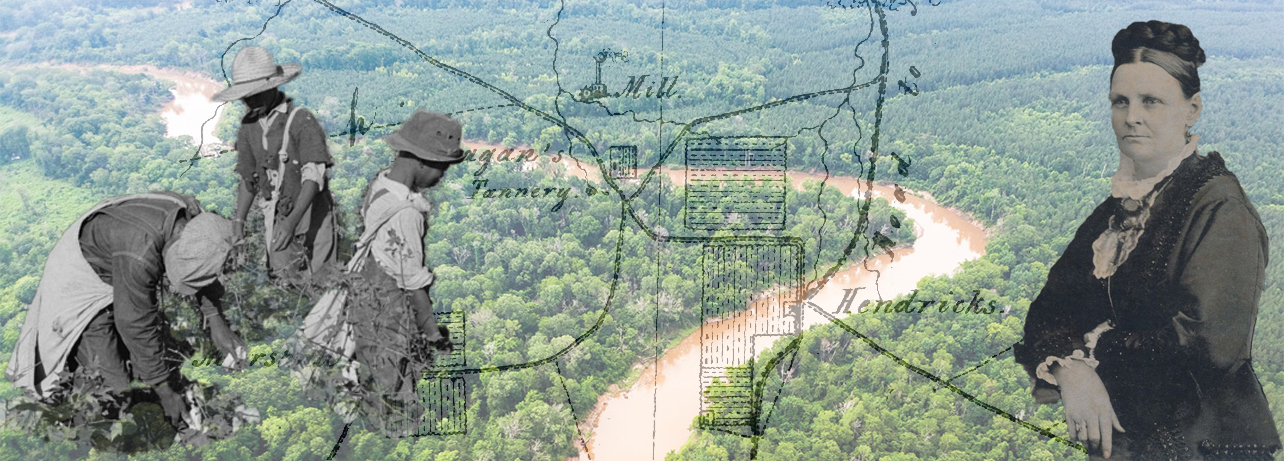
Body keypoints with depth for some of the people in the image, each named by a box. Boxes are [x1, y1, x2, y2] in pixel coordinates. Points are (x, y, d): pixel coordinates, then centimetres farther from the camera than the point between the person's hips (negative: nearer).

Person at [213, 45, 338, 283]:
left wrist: (293, 221, -30)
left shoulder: (302, 121, -14)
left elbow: (313, 177, -20)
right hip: (275, 221, 5)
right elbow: (248, 178, 15)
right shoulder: (248, 127, 7)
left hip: (310, 217, -5)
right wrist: (239, 223, 6)